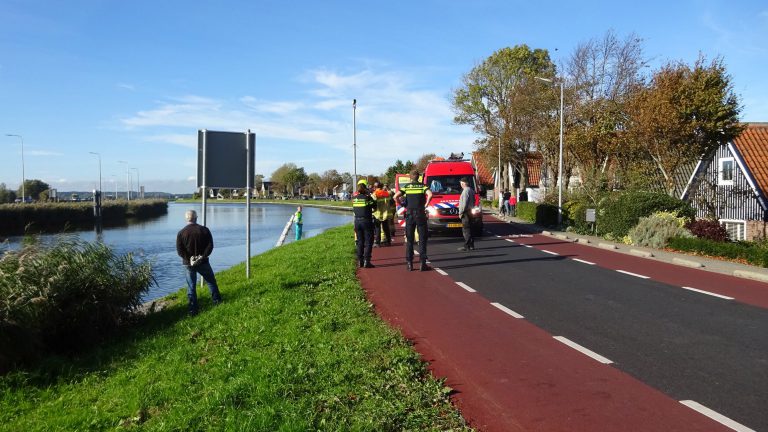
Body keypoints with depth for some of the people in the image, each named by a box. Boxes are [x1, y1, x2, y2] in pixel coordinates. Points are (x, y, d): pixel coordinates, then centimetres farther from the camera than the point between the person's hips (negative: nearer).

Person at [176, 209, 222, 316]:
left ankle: (193, 309, 7)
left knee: (191, 286, 7)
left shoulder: (181, 233, -5)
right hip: (203, 262, 0)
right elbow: (210, 245, -11)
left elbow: (179, 250, -11)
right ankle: (217, 300, 28)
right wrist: (203, 256, -13)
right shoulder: (204, 230, -5)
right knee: (211, 281, 19)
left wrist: (189, 259, -10)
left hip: (188, 263, 0)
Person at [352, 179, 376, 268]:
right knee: (368, 242, 2)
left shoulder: (354, 197, 1)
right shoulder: (367, 197, -12)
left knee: (360, 242, 14)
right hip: (366, 221, -5)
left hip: (357, 221, 5)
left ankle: (360, 261, 16)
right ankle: (366, 262, -4)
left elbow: (353, 209, 8)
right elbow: (374, 206, -2)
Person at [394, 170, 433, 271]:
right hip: (420, 214, -1)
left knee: (409, 239, 8)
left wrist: (403, 204, 5)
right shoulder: (422, 186, 1)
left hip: (409, 214, 1)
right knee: (422, 239, 3)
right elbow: (430, 195, -18)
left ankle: (409, 263, 7)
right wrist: (426, 205, -7)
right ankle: (423, 263, 0)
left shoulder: (406, 187, 4)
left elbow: (396, 196, -8)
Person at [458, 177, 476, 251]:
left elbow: (464, 203, -20)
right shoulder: (471, 190, 16)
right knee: (469, 229, 15)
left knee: (466, 229, -9)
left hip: (466, 213, -10)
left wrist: (461, 212, -15)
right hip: (470, 211, 10)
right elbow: (473, 201, 19)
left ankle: (466, 246, -11)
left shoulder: (466, 191, -15)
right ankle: (471, 245, 20)